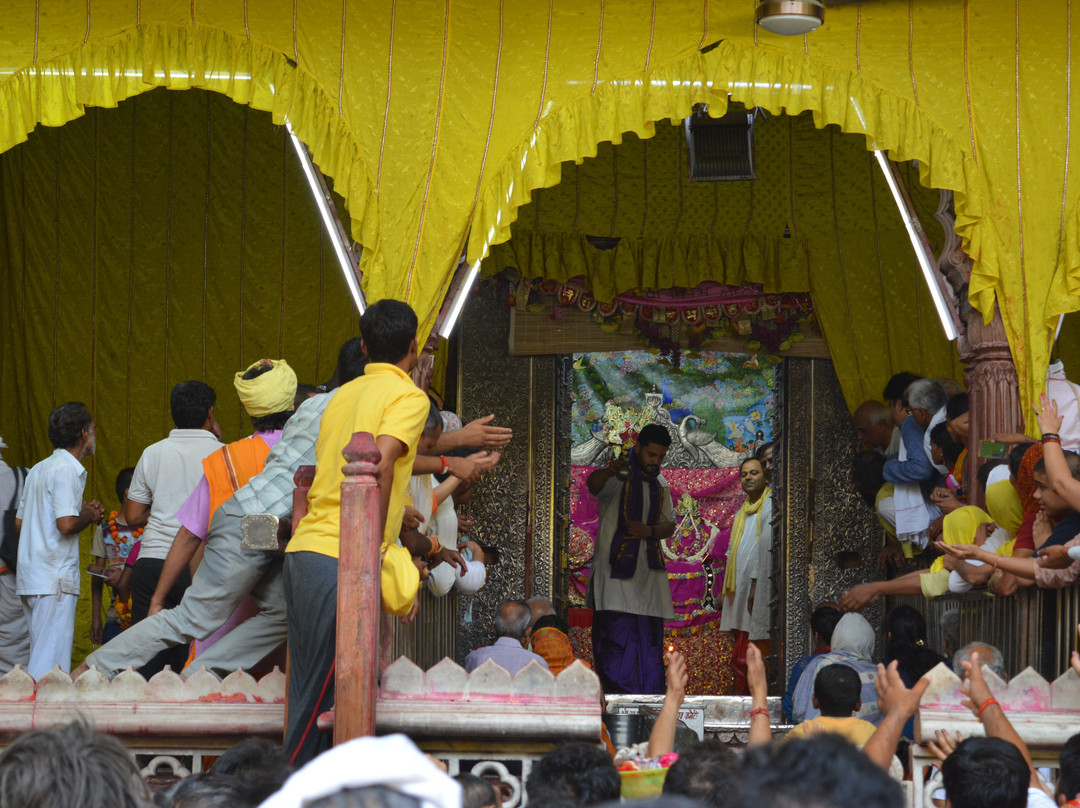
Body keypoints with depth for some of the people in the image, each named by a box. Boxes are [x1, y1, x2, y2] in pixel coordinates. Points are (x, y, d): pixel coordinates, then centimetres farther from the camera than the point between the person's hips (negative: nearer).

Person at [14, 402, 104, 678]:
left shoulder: (38, 470, 16)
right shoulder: (67, 470, -12)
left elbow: (19, 523, 20)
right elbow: (66, 524, -22)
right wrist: (89, 515, -1)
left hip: (31, 578, 9)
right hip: (55, 579, -9)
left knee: (38, 655, 11)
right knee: (52, 660, -10)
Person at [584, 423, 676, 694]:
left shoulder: (660, 485, 15)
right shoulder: (620, 476, -6)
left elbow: (670, 525, 18)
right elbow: (593, 485, -28)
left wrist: (649, 531, -5)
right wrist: (608, 471, -52)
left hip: (648, 575, 6)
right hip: (616, 568, -6)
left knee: (650, 639, 8)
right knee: (618, 634, -13)